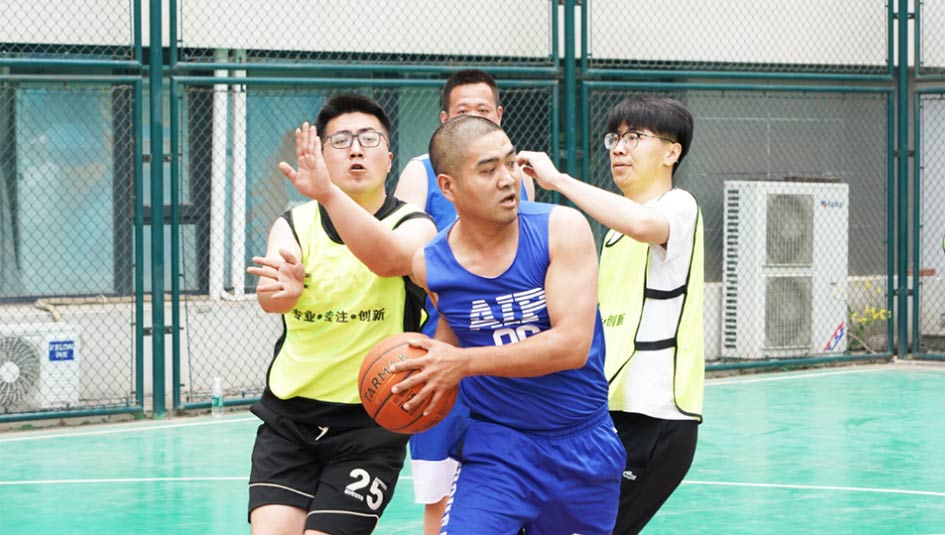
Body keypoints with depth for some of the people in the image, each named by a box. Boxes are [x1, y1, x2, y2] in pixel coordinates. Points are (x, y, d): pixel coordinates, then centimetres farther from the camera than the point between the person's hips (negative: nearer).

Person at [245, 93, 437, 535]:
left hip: (371, 421, -2)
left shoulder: (414, 226, -4)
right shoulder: (294, 225, 2)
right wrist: (283, 287, -45)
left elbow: (388, 259, -30)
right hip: (289, 416, 2)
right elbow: (270, 299, -19)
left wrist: (327, 192, -47)